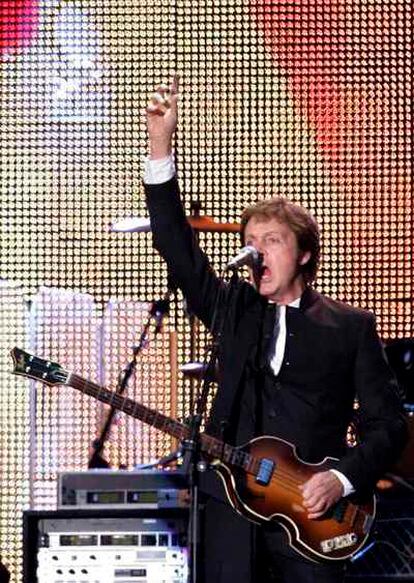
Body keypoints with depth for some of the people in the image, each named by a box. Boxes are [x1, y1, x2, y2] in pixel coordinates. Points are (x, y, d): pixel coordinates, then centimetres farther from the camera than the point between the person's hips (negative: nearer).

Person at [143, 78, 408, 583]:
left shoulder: (350, 327, 6)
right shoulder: (235, 311, 13)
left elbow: (388, 425, 4)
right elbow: (178, 249, 2)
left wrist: (342, 479, -13)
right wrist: (160, 147, -5)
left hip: (313, 516, -2)